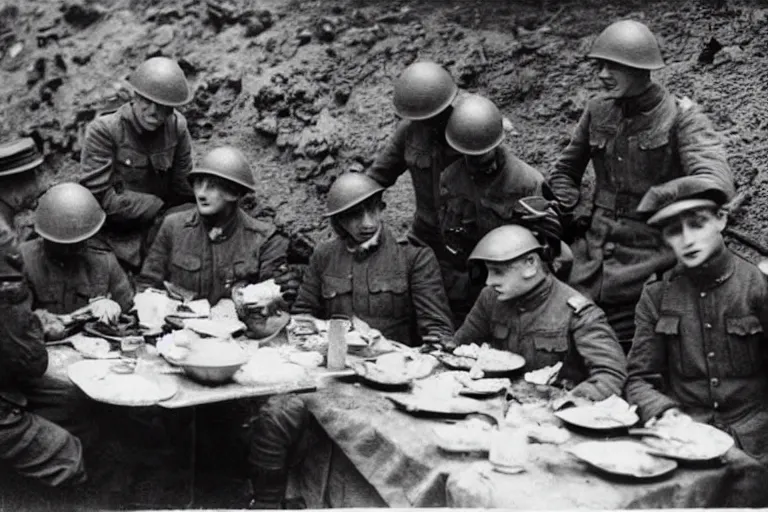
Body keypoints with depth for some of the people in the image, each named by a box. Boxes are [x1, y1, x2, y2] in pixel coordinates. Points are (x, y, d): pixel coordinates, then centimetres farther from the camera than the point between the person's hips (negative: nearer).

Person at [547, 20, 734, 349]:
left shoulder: (681, 117, -9)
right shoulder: (598, 112, 6)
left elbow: (717, 182, -24)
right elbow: (565, 171, 21)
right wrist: (565, 209, 5)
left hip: (646, 260, -4)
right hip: (592, 257, 4)